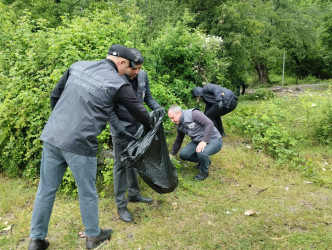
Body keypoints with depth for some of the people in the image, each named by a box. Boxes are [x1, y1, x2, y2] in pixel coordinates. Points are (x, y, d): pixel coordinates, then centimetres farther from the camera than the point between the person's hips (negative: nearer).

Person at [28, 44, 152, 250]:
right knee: (87, 193, 14)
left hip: (52, 136, 6)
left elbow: (55, 95, 16)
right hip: (80, 144, -5)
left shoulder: (78, 66, 10)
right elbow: (139, 110, 6)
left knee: (46, 189, 16)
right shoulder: (118, 84, -5)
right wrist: (149, 126, 27)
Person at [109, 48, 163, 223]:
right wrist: (120, 129, -24)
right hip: (121, 131, -6)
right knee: (121, 165, 4)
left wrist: (158, 108, -8)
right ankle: (121, 205, 16)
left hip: (138, 128, 6)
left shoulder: (143, 75, -4)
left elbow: (147, 96, 10)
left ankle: (134, 194, 38)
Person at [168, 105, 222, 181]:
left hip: (214, 140, -8)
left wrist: (204, 141, -32)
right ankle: (204, 161, 15)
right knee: (183, 154, -10)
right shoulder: (180, 126, 7)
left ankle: (204, 172, -4)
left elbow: (210, 124, -26)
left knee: (201, 153, -37)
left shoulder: (193, 113, -18)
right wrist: (171, 154, 25)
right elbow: (178, 140, 22)